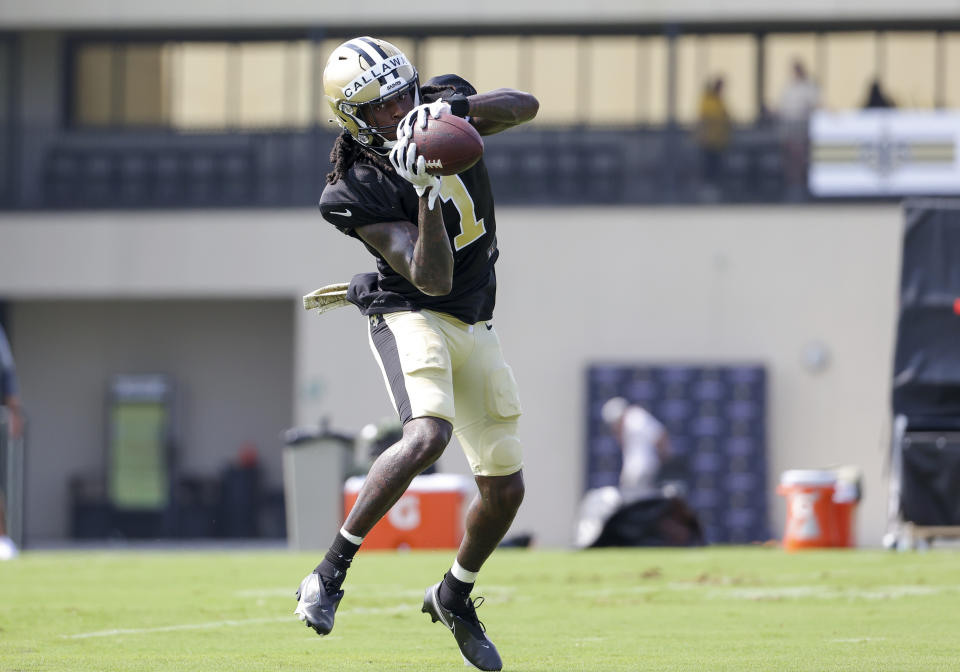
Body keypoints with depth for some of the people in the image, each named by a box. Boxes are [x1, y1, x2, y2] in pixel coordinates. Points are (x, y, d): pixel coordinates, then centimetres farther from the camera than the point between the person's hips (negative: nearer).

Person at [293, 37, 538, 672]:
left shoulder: (443, 102, -5)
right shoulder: (362, 190, -21)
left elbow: (524, 105, -18)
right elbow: (432, 278, -27)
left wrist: (452, 108, -33)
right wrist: (427, 192, -39)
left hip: (473, 325, 6)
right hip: (412, 316, -6)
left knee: (506, 487, 8)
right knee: (430, 433, -35)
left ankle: (455, 596, 33)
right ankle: (332, 570, -26)